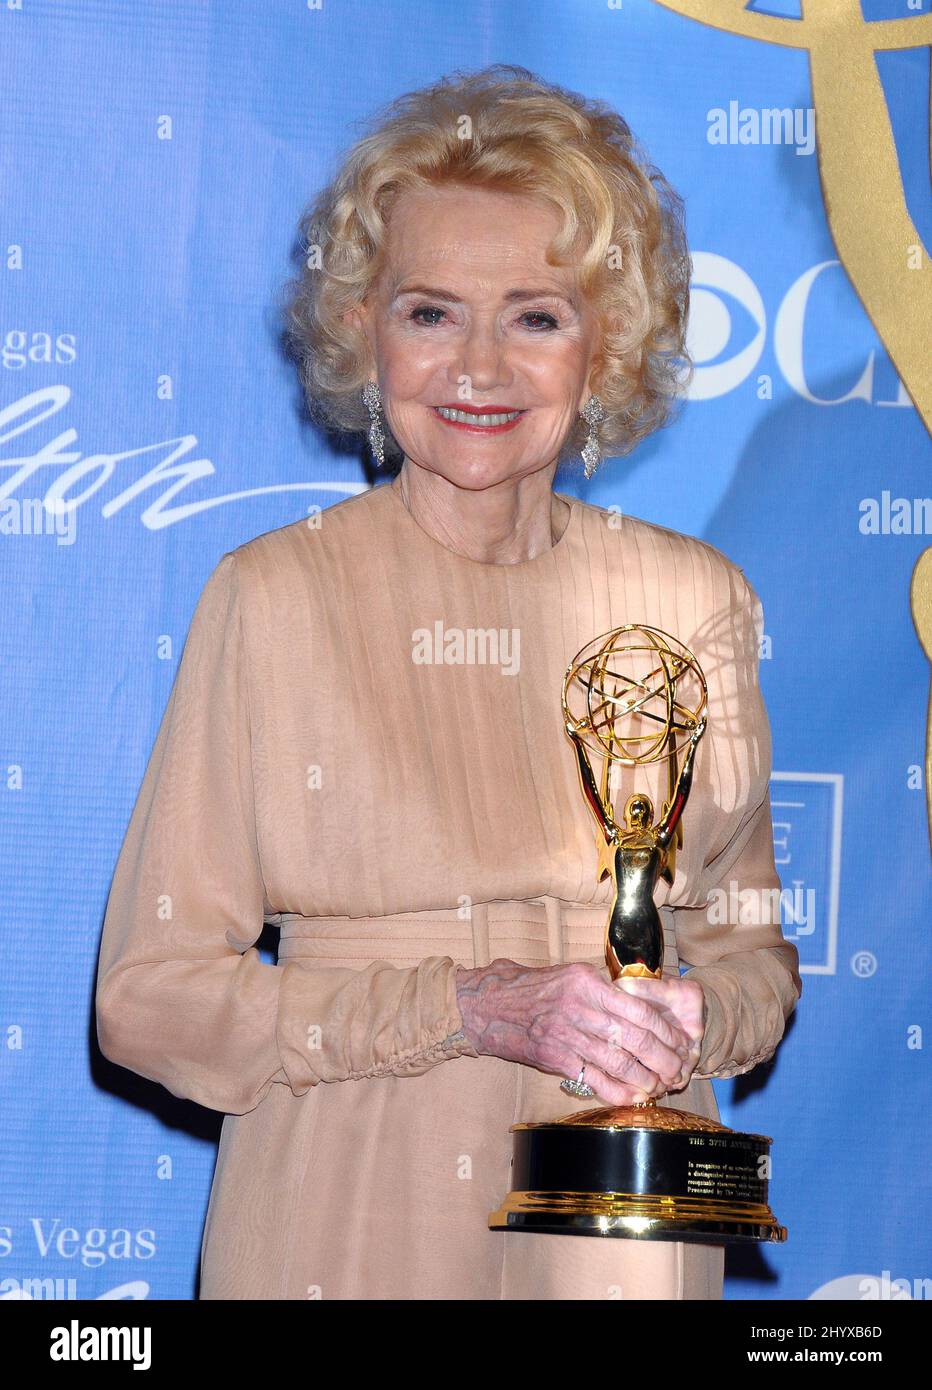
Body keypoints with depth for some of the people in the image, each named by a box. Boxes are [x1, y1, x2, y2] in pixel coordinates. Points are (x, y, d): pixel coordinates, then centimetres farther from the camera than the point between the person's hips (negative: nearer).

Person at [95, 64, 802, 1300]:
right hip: (345, 1230, -2)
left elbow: (752, 952, 10)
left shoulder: (695, 600, 0)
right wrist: (468, 1010, -18)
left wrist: (689, 1021, -12)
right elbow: (152, 996, -8)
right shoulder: (272, 597, -8)